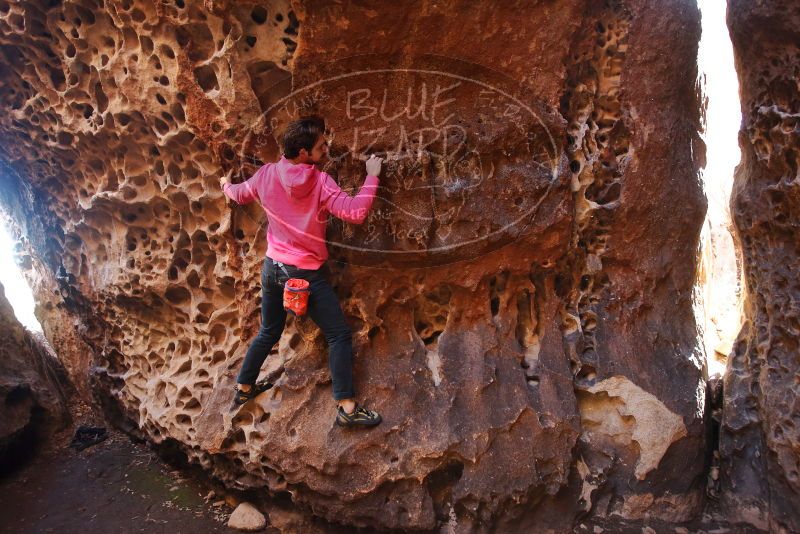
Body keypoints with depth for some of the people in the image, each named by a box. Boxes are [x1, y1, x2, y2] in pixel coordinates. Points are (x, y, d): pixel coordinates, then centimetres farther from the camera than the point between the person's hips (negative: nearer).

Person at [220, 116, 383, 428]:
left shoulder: (266, 174, -3)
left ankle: (243, 389, 39)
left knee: (268, 333, 26)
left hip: (273, 269, 6)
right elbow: (356, 213, -25)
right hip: (307, 274, -6)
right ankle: (347, 408, -2)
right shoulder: (320, 182, -19)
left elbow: (240, 195, 16)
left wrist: (227, 185, 39)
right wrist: (372, 176, -14)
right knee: (339, 335, 2)